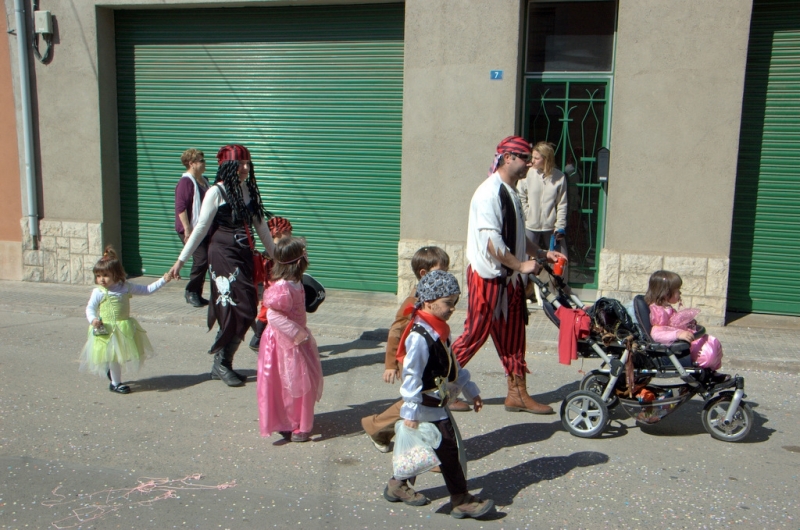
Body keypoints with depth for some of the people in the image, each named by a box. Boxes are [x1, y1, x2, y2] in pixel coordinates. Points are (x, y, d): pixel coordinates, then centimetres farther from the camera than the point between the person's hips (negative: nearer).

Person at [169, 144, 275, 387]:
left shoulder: (249, 190, 10)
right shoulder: (216, 192, -8)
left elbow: (261, 226, 17)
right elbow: (201, 229, -7)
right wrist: (181, 260, -9)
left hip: (245, 255, 6)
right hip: (223, 255, -6)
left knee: (246, 310, 5)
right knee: (236, 309, -9)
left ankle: (222, 363, 17)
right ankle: (221, 364, 6)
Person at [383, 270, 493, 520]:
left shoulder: (440, 331, 9)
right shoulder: (419, 336, -22)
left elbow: (453, 365, 19)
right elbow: (411, 375, -23)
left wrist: (471, 391, 21)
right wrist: (411, 412, -23)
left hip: (437, 403, 10)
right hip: (427, 408, -10)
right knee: (448, 449, -4)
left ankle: (398, 485, 32)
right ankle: (461, 500, 6)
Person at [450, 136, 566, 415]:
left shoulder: (511, 193, 15)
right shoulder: (489, 193, -16)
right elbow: (491, 241, -23)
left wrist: (542, 253, 13)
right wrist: (520, 265, -18)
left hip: (510, 277, 9)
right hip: (487, 276, -9)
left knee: (513, 336, 12)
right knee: (475, 333, -2)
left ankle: (517, 393, 20)